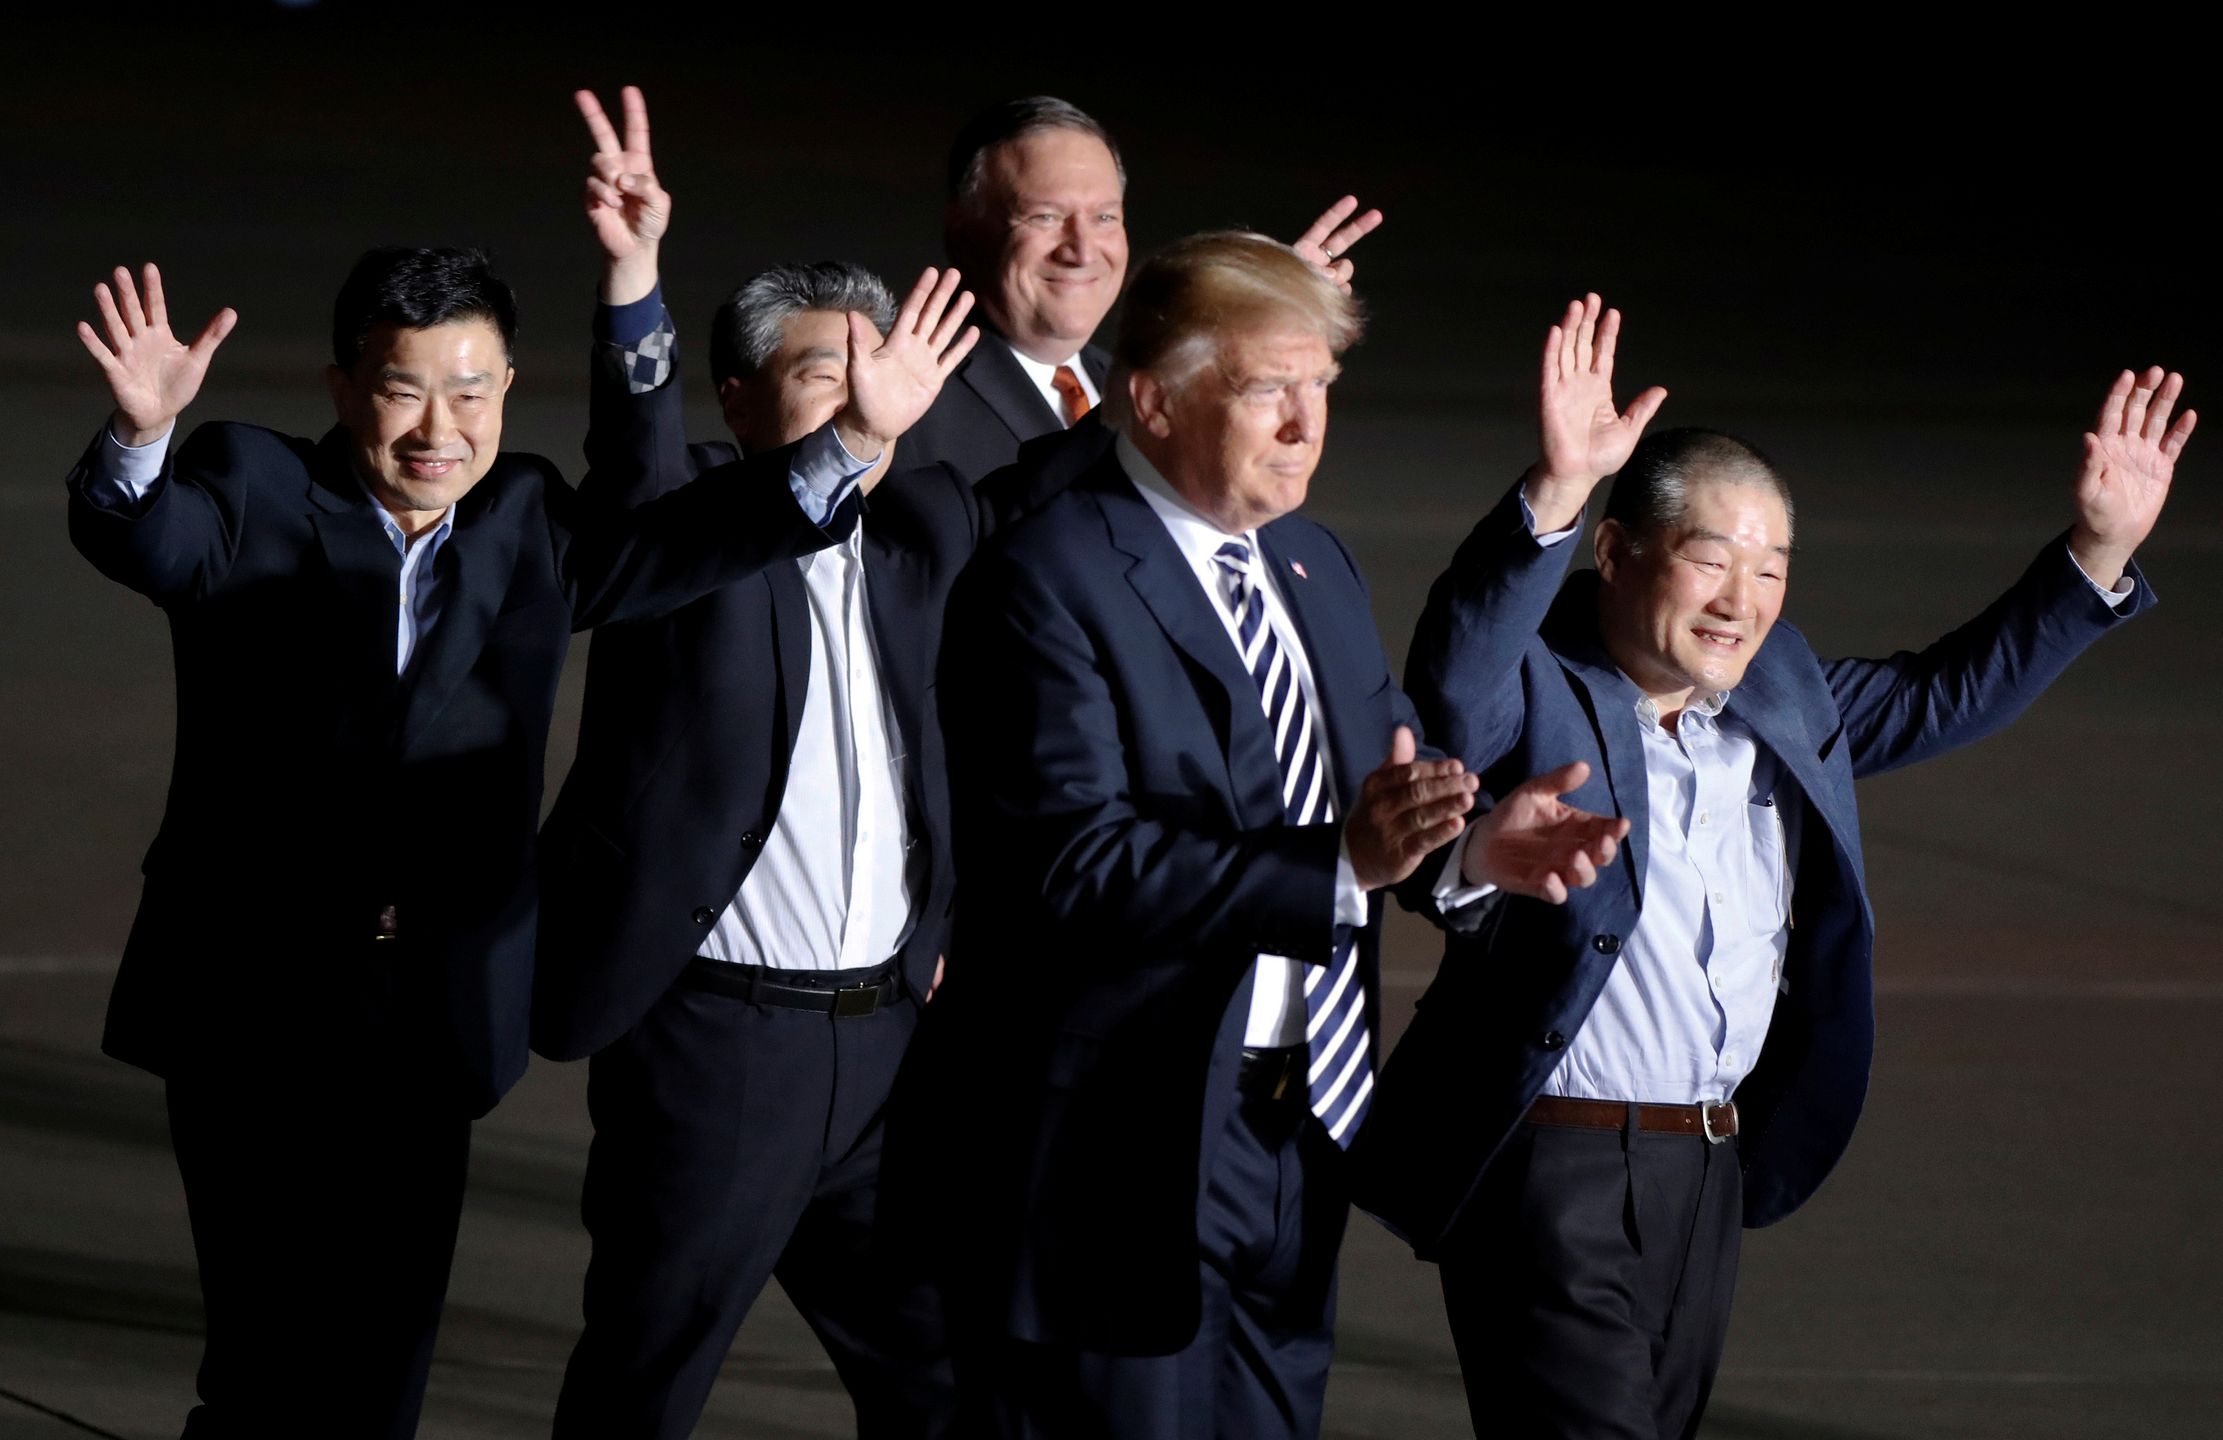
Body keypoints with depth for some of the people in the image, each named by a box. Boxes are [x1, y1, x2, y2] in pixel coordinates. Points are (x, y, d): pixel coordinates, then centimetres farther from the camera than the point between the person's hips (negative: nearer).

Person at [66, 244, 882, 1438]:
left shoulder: (529, 523, 9)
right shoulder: (250, 491, -4)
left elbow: (678, 542, -2)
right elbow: (136, 536, -22)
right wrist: (140, 436, -46)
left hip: (433, 1016, 4)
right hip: (255, 1013, -4)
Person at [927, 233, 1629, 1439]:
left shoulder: (1315, 568, 15)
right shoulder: (1048, 579, -13)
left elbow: (1383, 780, 12)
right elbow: (1082, 862, -23)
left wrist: (1474, 846, -12)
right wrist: (1340, 865, -31)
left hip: (1303, 1130, 8)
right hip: (1125, 1147, -8)